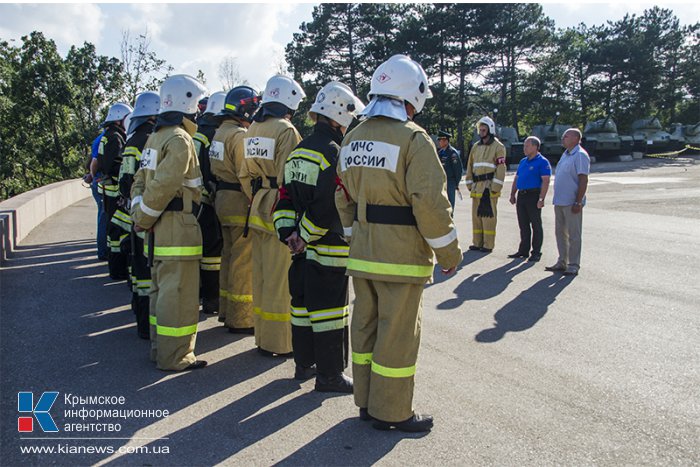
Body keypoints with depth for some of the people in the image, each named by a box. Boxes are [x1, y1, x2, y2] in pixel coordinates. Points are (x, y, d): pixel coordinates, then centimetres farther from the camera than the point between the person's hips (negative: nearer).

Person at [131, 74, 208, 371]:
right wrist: (144, 219, -10)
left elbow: (141, 180, 16)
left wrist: (139, 215, 9)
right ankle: (175, 357, 7)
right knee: (178, 293, -2)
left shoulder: (156, 137, 16)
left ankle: (160, 348, 30)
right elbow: (162, 187, -21)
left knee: (161, 288, 18)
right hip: (177, 227, -10)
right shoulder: (180, 140, -15)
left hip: (159, 228, 10)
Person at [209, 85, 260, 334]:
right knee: (243, 261, -4)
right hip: (241, 204, -10)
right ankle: (240, 319, 3)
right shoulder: (239, 136, -16)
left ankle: (226, 310, 28)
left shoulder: (220, 133, 15)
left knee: (229, 256, 17)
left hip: (223, 200, 10)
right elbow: (247, 176, -22)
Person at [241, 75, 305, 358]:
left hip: (258, 209, 9)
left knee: (261, 275, 14)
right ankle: (278, 343, 7)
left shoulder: (253, 130, 13)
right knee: (280, 278, -1)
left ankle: (262, 336, 25)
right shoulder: (286, 130, -13)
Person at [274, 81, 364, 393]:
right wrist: (304, 236, -12)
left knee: (302, 304, 17)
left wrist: (287, 231, 3)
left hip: (303, 247, 9)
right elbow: (329, 206, -21)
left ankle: (304, 364, 30)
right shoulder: (335, 152, -16)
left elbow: (286, 196, 9)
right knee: (330, 309, 0)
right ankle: (329, 375, 10)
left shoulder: (299, 150, 12)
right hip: (329, 249, -9)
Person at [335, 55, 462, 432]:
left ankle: (367, 402, 29)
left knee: (365, 326, 15)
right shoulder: (414, 139, -14)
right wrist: (448, 252, -9)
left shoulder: (353, 138, 10)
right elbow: (430, 201, -19)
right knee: (397, 333, 3)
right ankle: (392, 411, 15)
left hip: (362, 254, 8)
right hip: (401, 257, -7)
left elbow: (343, 196, 14)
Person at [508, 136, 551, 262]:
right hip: (521, 196, 7)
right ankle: (523, 250, 18)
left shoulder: (542, 162, -6)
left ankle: (536, 252, 5)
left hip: (533, 196, -7)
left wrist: (541, 199, -20)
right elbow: (516, 179, 21)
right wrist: (512, 195, 14)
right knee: (523, 225, 10)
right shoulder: (523, 161, 17)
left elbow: (545, 182, -13)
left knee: (536, 225, -1)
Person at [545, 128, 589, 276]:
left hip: (572, 203, -9)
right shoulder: (566, 154, 16)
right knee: (560, 232, 14)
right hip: (560, 201, 9)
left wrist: (578, 202, -21)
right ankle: (562, 262, 24)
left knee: (573, 235, -2)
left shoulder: (580, 155, -12)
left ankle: (573, 265, 5)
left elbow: (583, 180, -17)